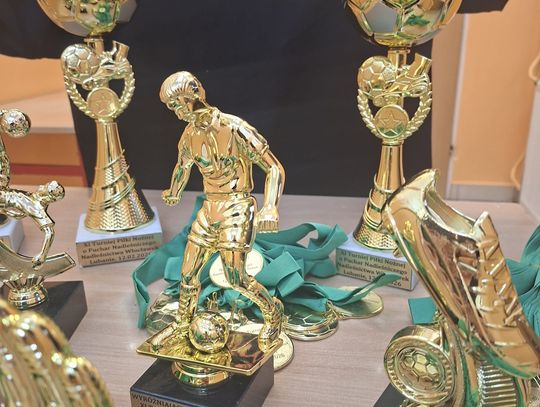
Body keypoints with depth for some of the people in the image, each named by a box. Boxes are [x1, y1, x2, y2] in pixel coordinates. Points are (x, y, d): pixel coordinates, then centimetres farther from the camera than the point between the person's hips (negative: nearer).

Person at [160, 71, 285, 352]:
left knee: (236, 278, -9)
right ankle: (182, 326, 35)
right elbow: (182, 166, 26)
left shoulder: (234, 128, -18)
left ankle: (273, 312, 19)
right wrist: (174, 193, 42)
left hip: (235, 208, -6)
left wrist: (270, 207, -33)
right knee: (188, 275, 10)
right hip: (208, 209, 7)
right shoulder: (190, 134, 4)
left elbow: (274, 168, -18)